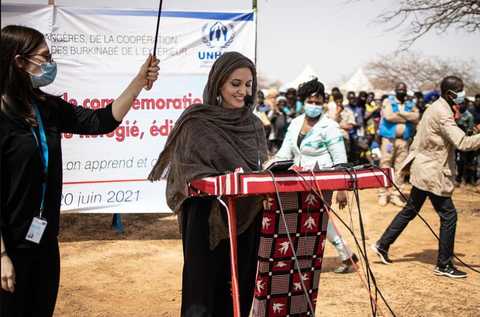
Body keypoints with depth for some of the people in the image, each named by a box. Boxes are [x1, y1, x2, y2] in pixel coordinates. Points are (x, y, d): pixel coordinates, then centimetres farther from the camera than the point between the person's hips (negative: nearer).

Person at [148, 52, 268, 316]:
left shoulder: (253, 124, 10)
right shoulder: (196, 122, -6)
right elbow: (186, 170, -11)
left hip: (246, 219, 5)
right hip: (207, 220, -5)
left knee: (238, 292, 9)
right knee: (202, 294, -2)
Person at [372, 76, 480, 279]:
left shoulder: (436, 108, 12)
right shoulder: (442, 113, -20)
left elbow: (418, 139, 19)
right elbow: (462, 142, -30)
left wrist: (411, 159, 24)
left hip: (423, 170, 10)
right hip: (433, 173, -10)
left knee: (410, 210, 18)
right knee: (449, 215, -2)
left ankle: (382, 245, 25)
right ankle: (444, 265, 6)